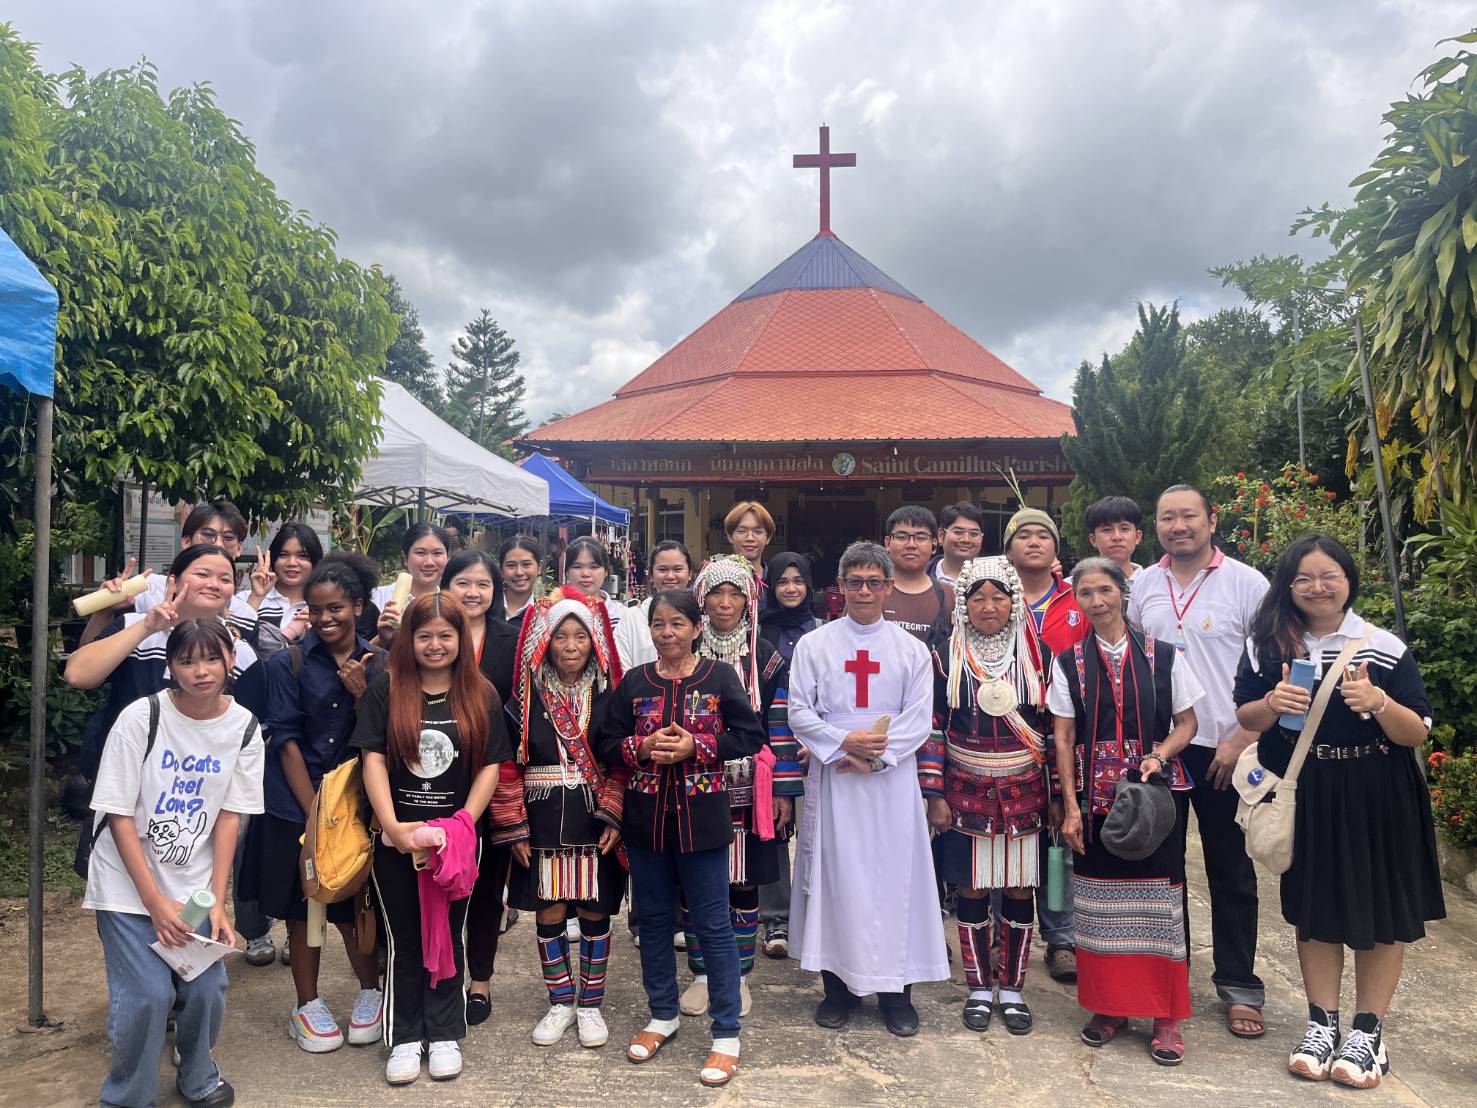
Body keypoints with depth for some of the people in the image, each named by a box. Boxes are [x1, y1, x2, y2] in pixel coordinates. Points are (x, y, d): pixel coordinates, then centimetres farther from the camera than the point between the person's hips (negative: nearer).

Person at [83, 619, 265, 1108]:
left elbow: (229, 816, -4)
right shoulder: (140, 718, -17)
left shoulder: (244, 727, -8)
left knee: (207, 989, -1)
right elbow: (119, 815, -13)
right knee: (148, 994, -11)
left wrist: (217, 902, -9)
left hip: (194, 883, 3)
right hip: (129, 881, -2)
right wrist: (156, 901, -16)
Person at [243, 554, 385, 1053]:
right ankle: (308, 1005, 25)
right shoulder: (288, 664, -5)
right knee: (302, 905, 9)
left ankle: (371, 993, 28)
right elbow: (287, 741, -7)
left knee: (354, 903, 8)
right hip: (297, 802, -1)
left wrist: (361, 693, -17)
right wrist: (314, 810, -11)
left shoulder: (378, 666, 0)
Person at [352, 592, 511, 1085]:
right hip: (396, 837, -1)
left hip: (456, 837, 1)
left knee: (448, 936, 11)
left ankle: (444, 1035, 25)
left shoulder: (481, 696, 1)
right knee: (402, 939, 10)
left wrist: (463, 824, -12)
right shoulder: (385, 689, -3)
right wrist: (393, 825, -16)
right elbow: (373, 759, -7)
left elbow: (490, 767, -1)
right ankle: (404, 1038, 23)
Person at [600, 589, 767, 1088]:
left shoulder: (720, 677, -3)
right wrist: (643, 746, -15)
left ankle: (726, 1034, 15)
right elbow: (608, 745, 5)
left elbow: (750, 737, -6)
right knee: (654, 919, 16)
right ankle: (662, 1015, 34)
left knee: (713, 924, 3)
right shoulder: (634, 682, 4)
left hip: (701, 818, -3)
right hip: (645, 818, 3)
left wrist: (695, 746, -17)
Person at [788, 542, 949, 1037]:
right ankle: (838, 985, 19)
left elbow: (918, 718, 0)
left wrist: (877, 756, -13)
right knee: (834, 876, 5)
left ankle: (896, 991, 16)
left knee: (894, 876, 3)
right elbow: (799, 712, -1)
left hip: (892, 779, 0)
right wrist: (843, 743, -14)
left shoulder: (912, 650, 4)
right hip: (832, 777, 0)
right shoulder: (813, 645, 3)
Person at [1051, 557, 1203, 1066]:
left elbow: (1187, 721, 8)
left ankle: (1166, 1015, 12)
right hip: (1095, 796, 1)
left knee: (1159, 897, -1)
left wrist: (1159, 755, -11)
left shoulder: (1162, 656, 2)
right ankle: (1110, 1006, 21)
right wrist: (1070, 806, -2)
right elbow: (1063, 738, 3)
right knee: (1099, 900, 6)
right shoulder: (1069, 663, 4)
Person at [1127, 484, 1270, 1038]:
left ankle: (1239, 988, 20)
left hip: (1223, 750, -3)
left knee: (1231, 873, 6)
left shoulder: (1247, 583, -4)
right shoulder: (1143, 585, 6)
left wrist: (1241, 741, -13)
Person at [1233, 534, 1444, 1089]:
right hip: (1304, 799, 2)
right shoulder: (1266, 646, 0)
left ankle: (1368, 1031, 24)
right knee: (1313, 908, 11)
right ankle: (1322, 1023, 26)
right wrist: (1272, 704, -17)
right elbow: (1243, 721, 4)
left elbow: (1417, 734, -5)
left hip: (1376, 800, -1)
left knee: (1380, 910, 8)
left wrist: (1379, 703, -24)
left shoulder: (1385, 648, -6)